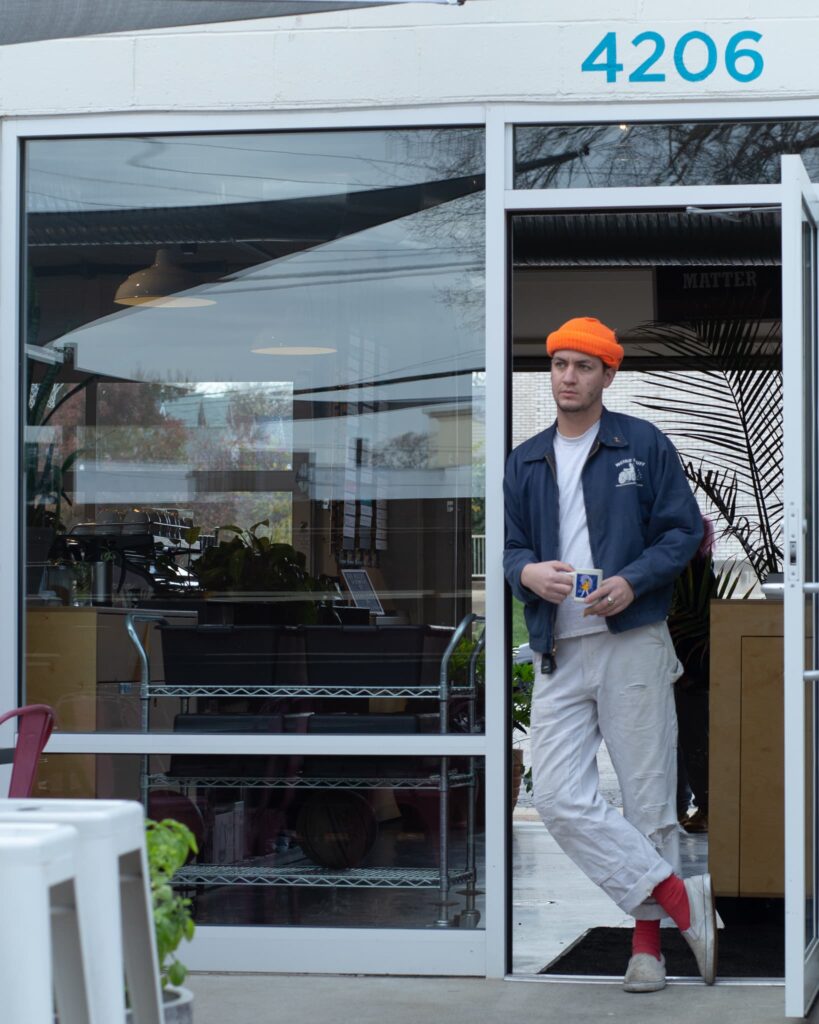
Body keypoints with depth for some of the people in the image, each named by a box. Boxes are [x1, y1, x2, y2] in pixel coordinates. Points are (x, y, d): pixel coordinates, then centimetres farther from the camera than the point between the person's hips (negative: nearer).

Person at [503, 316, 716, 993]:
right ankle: (684, 901, -5)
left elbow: (684, 530, 1)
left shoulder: (644, 445, 4)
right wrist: (529, 572, -9)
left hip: (633, 643, -4)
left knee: (648, 798, 0)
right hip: (559, 654, 4)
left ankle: (647, 941, 10)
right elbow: (510, 546, 15)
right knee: (559, 796, -10)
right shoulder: (527, 462, 16)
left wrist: (632, 581, -15)